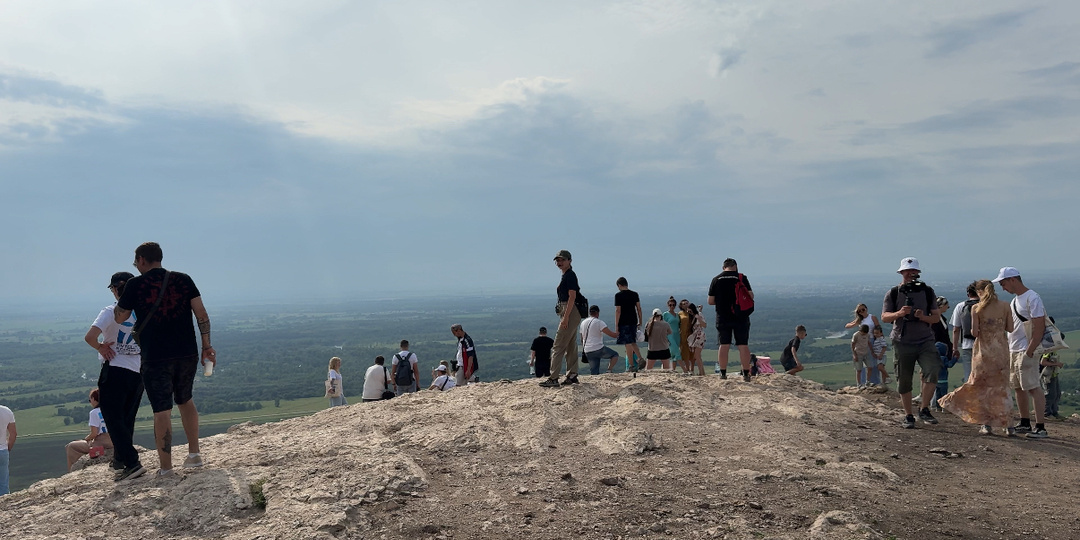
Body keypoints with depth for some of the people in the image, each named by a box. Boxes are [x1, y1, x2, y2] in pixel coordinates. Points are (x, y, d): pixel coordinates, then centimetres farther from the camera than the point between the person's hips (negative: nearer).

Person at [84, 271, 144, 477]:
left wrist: (101, 347, -6)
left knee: (114, 419, 1)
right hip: (138, 372, 6)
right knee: (127, 419, 19)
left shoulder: (111, 312, -12)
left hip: (114, 370, -5)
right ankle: (120, 459, 29)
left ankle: (132, 462, -9)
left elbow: (89, 337, -24)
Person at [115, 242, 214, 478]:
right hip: (187, 354, 4)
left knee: (162, 410, 0)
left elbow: (120, 318, 8)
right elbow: (201, 314, 0)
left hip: (155, 358, -4)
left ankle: (166, 468, 2)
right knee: (185, 400, 21)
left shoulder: (136, 284, -3)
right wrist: (207, 346, 5)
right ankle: (194, 454, 21)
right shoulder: (183, 279, 5)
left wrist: (120, 299, 26)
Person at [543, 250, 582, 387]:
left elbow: (572, 296, -20)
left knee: (558, 346, -11)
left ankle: (553, 378, -11)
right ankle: (572, 376, 17)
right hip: (572, 314, 11)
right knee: (570, 346, 13)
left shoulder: (570, 275, -12)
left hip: (571, 313, -11)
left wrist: (565, 317, -23)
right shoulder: (566, 276, 18)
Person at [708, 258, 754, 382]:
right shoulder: (742, 278, -2)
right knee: (743, 345, 3)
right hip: (740, 317, -1)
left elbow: (710, 301, 2)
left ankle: (723, 373, 5)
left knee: (724, 345, 5)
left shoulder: (716, 279, 3)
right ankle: (746, 374, 2)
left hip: (723, 318, 1)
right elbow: (751, 296, -4)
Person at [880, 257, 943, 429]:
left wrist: (923, 317, -14)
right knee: (904, 381, 3)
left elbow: (936, 316, 8)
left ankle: (924, 409, -8)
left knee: (932, 371, -21)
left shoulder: (927, 291, 7)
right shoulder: (893, 293, 3)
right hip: (902, 342, 0)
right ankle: (908, 416, 16)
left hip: (925, 341, 1)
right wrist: (899, 313, -22)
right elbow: (884, 317, -3)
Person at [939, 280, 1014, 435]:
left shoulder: (976, 308, -9)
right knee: (1001, 386, 11)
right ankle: (1006, 424, 9)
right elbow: (1010, 328, 3)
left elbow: (974, 332, -12)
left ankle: (987, 424, 10)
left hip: (983, 349, -2)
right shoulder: (1005, 306, -1)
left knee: (982, 386, 11)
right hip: (1001, 349, 3)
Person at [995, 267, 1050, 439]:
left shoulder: (1032, 298, -13)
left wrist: (1029, 352, -23)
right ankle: (1025, 424, 24)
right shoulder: (1014, 300, 16)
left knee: (1033, 387, -10)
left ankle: (1040, 427, -9)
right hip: (1012, 350, 10)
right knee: (1018, 388, 14)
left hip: (1026, 351, -10)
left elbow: (1039, 326, -20)